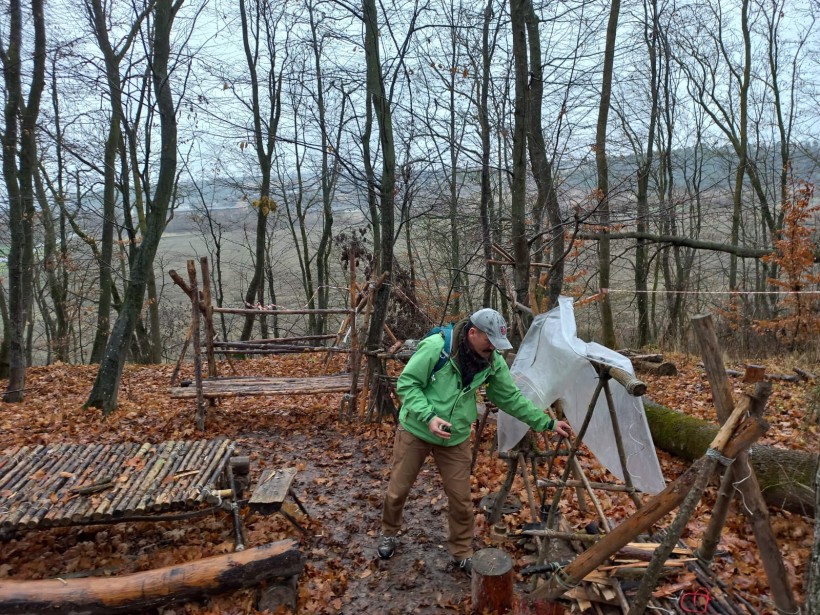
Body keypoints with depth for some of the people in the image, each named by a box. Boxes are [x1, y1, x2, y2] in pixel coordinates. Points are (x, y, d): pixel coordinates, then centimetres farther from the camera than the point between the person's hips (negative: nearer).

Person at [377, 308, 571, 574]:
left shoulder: (493, 362, -8)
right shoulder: (435, 347, -25)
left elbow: (511, 398, 2)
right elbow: (406, 383, -20)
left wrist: (547, 423, 2)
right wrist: (428, 416, -30)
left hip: (455, 439, 3)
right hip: (415, 430, -3)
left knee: (461, 499, 8)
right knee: (398, 489, 13)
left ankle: (462, 553, 31)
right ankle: (389, 534, 41)